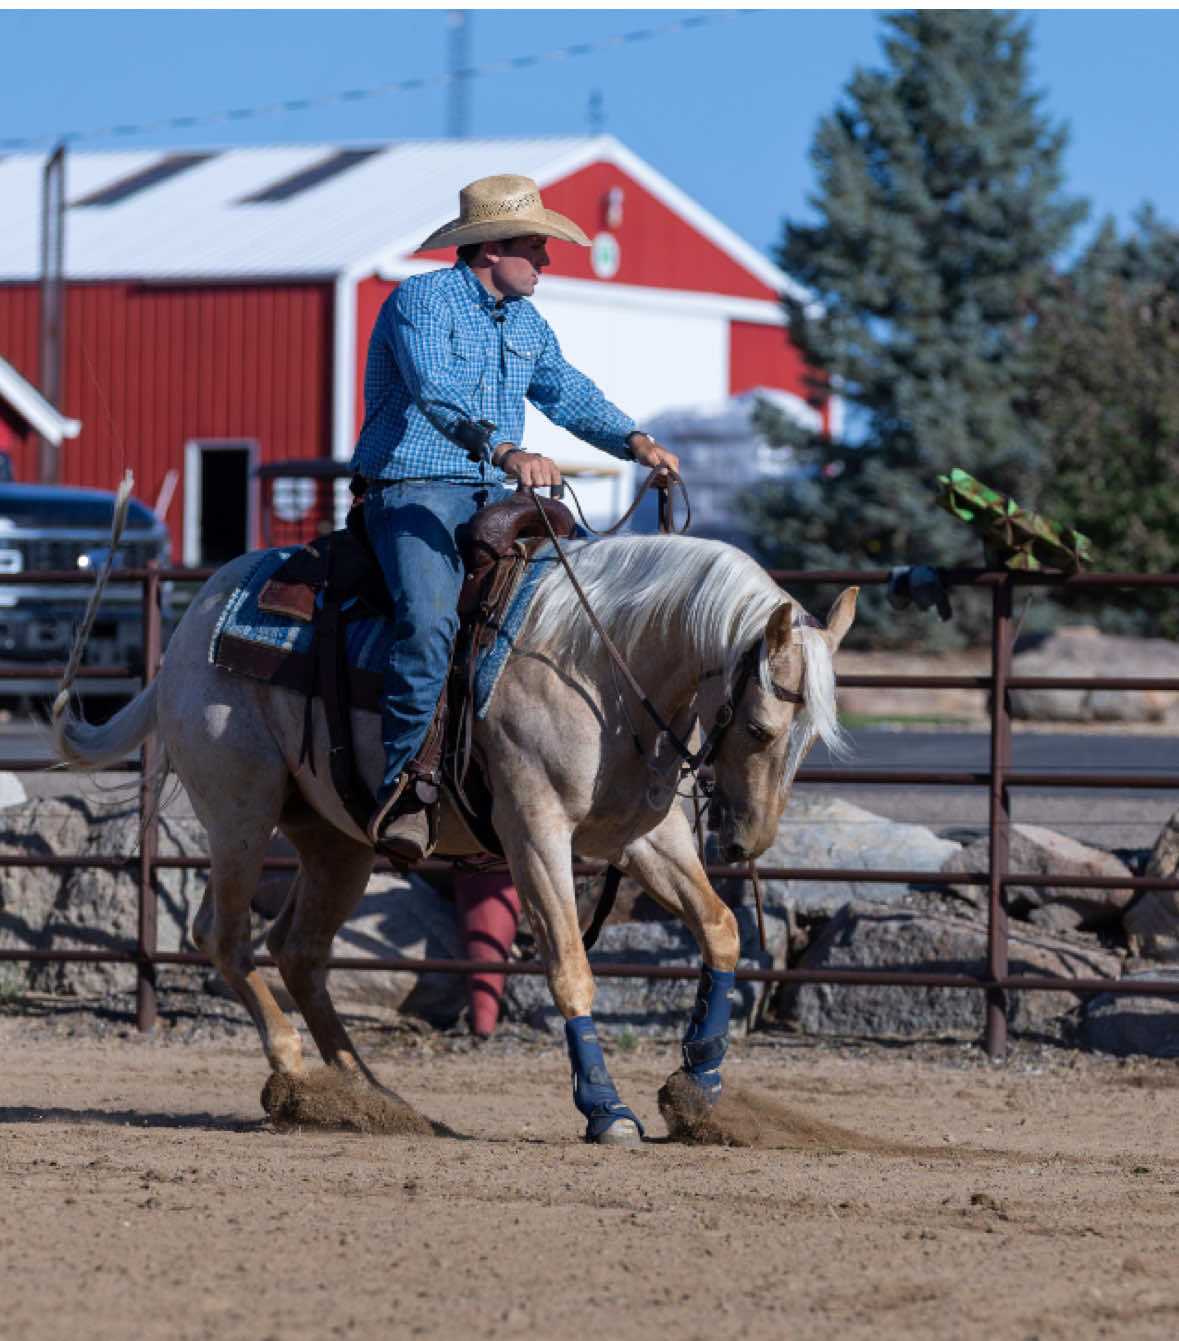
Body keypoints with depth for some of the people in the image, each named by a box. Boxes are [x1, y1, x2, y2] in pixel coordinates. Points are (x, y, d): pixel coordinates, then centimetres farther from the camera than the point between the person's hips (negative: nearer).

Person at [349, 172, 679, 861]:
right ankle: (407, 779, -29)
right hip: (411, 491, -8)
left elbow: (573, 396, 20)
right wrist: (505, 452, -42)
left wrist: (635, 440, -1)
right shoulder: (421, 301, -10)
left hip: (492, 498, 8)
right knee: (430, 616, -32)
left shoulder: (527, 325, 17)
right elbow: (436, 392, -26)